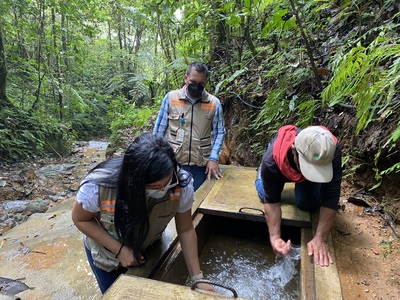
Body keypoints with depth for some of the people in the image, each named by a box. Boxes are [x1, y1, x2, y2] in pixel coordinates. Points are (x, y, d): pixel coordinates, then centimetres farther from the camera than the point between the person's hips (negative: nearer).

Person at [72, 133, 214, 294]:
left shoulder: (181, 184, -34)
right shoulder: (98, 186, -39)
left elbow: (185, 230, -19)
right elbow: (81, 219, -18)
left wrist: (197, 278, -17)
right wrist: (120, 250, -26)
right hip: (107, 253, -1)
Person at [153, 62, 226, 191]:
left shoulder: (214, 103, -2)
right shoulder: (171, 98, -4)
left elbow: (219, 132, 4)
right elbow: (159, 129, 2)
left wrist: (213, 158, -6)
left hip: (200, 165, 1)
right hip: (172, 163, -1)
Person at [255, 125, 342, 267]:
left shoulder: (332, 152, -44)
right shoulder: (272, 160, -46)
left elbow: (330, 198, -40)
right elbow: (271, 200, -34)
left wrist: (320, 239, -44)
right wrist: (274, 237, -43)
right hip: (280, 167, 0)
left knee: (307, 204, -10)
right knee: (264, 194, -3)